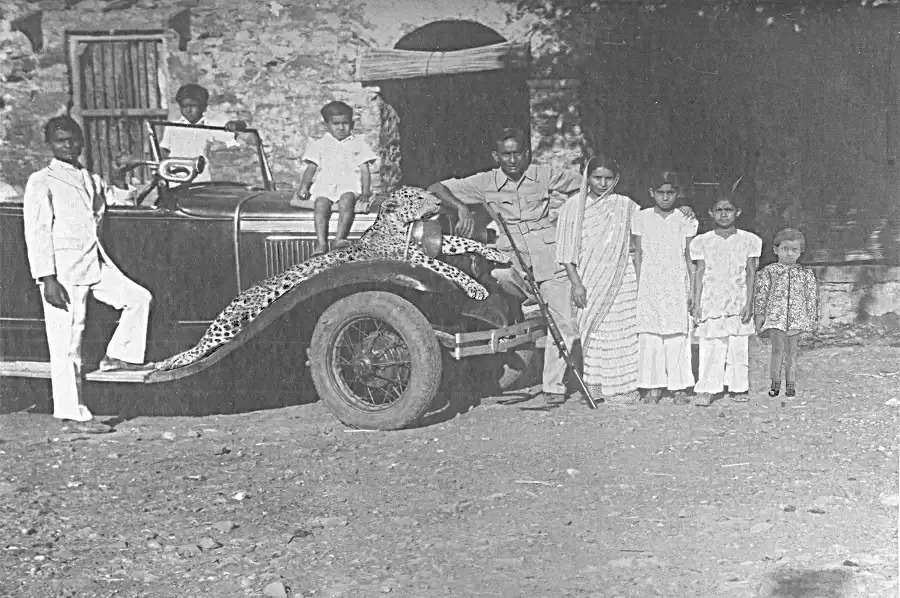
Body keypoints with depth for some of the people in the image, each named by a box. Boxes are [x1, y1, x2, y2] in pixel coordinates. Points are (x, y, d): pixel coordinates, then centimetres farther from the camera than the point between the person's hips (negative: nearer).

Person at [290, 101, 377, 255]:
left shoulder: (358, 144, 19)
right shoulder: (319, 144, 20)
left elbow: (364, 169, 12)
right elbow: (311, 168, 16)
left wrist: (366, 190, -4)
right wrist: (303, 187, -1)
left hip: (350, 183, -1)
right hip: (324, 183, 1)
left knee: (346, 200, -36)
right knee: (321, 204, -31)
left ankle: (340, 238, -44)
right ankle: (321, 242, -41)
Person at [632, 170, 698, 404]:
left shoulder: (685, 220, 4)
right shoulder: (642, 218, 6)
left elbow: (689, 257, 6)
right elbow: (638, 254, 8)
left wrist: (691, 290, 3)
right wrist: (638, 286, 3)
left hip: (677, 286, -1)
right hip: (649, 285, 1)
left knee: (678, 336, -3)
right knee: (649, 335, -2)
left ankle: (679, 387, 4)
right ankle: (653, 387, 6)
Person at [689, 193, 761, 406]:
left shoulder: (748, 240, 5)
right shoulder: (703, 241, 4)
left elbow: (751, 273, 4)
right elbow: (699, 273, 5)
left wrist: (749, 303, -3)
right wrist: (696, 303, -1)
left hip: (738, 302, 1)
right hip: (711, 301, 0)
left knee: (739, 347, 3)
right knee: (709, 347, -5)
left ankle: (738, 388, 15)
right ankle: (706, 390, -2)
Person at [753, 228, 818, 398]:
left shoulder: (806, 274, 11)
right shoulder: (768, 271, 4)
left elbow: (812, 298, 13)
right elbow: (760, 294, 3)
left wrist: (812, 319, 10)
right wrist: (759, 315, -2)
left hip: (797, 318, 2)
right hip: (775, 316, -2)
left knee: (791, 352, 5)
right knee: (778, 349, -9)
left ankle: (790, 384, 15)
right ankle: (775, 382, 3)